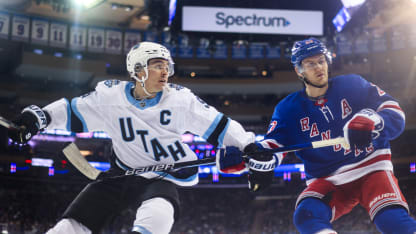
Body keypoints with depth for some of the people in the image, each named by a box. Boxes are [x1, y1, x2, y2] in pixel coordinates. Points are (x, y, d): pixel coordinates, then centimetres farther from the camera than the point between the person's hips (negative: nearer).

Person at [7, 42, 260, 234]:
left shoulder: (180, 99, -8)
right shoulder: (111, 96, -8)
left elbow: (218, 125, -5)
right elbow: (72, 111, 1)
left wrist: (249, 144, -14)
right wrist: (39, 117, -12)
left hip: (161, 179, -1)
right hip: (120, 176, 2)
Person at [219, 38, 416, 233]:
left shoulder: (353, 85, 0)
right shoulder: (288, 109, 4)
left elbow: (395, 114, -5)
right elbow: (274, 144, -8)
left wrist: (370, 121, -28)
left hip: (370, 168, -2)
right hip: (327, 181, 2)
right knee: (306, 215, -28)